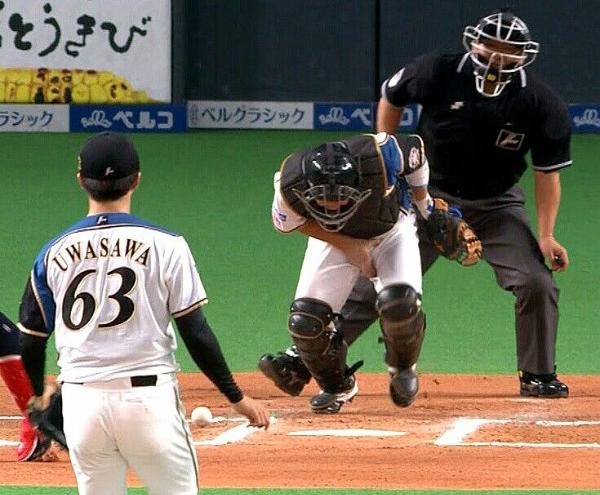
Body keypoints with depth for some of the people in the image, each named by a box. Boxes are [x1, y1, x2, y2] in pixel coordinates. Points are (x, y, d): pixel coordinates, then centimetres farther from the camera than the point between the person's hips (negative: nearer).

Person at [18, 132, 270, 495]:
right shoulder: (165, 246, -4)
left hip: (81, 404, 3)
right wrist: (237, 398, 4)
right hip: (148, 397, -3)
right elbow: (196, 333, -5)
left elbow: (31, 339, 10)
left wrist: (39, 395, 29)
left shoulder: (54, 253, 4)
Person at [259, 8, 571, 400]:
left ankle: (538, 378, 7)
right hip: (431, 194, 0)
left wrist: (546, 235, -16)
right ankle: (303, 360, -4)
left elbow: (548, 171, -10)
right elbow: (391, 95, 3)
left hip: (497, 205, 0)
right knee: (373, 282, -6)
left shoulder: (541, 103, -19)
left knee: (537, 282, -13)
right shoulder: (439, 73, -18)